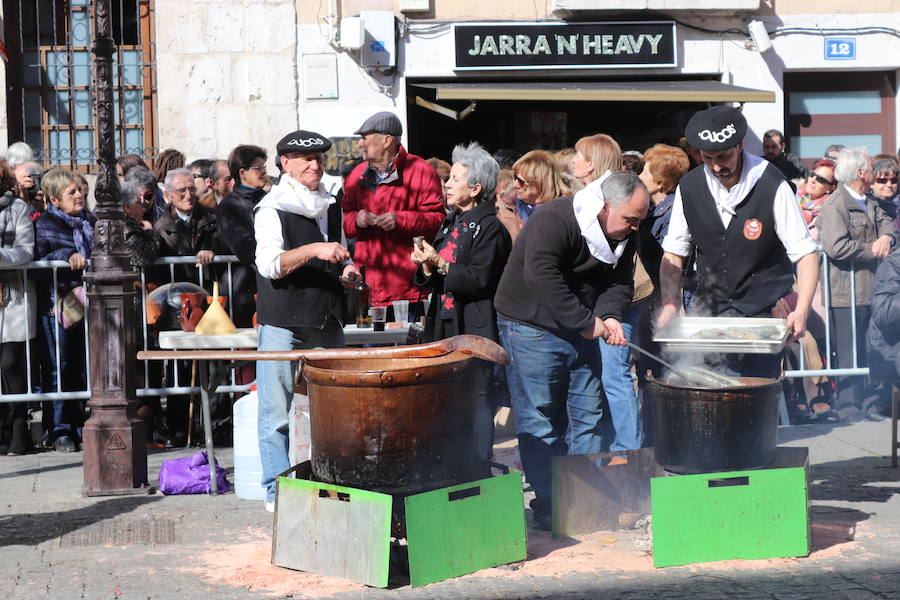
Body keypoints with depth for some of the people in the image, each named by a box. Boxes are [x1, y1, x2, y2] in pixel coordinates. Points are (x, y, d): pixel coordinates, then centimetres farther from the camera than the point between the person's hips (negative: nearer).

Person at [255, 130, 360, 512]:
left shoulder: (331, 207, 16)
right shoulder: (272, 209, -4)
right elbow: (270, 264, -18)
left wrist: (349, 272, 8)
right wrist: (314, 250, -29)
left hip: (326, 323, 6)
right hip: (282, 325, -6)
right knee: (277, 411, -3)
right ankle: (277, 491, 5)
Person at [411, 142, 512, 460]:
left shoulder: (490, 227, -9)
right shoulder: (451, 222, 17)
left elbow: (480, 280, -19)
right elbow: (432, 282, 18)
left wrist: (441, 264, -19)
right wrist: (427, 267, -3)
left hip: (476, 327, -8)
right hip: (445, 324, 8)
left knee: (477, 396, -4)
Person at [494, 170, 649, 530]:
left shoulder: (623, 234, 0)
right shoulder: (553, 220, -25)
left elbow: (619, 282, 4)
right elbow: (541, 277, -37)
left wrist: (610, 316, -19)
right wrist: (587, 322, -32)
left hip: (582, 330, 8)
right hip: (531, 328, -7)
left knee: (587, 417, 9)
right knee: (540, 422, -4)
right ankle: (548, 509, 3)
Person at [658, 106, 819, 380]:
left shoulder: (772, 186, -14)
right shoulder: (689, 187, -3)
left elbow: (806, 254, -12)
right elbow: (673, 256, 4)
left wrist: (801, 311, -26)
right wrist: (670, 304, -11)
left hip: (763, 309, -3)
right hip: (707, 309, 3)